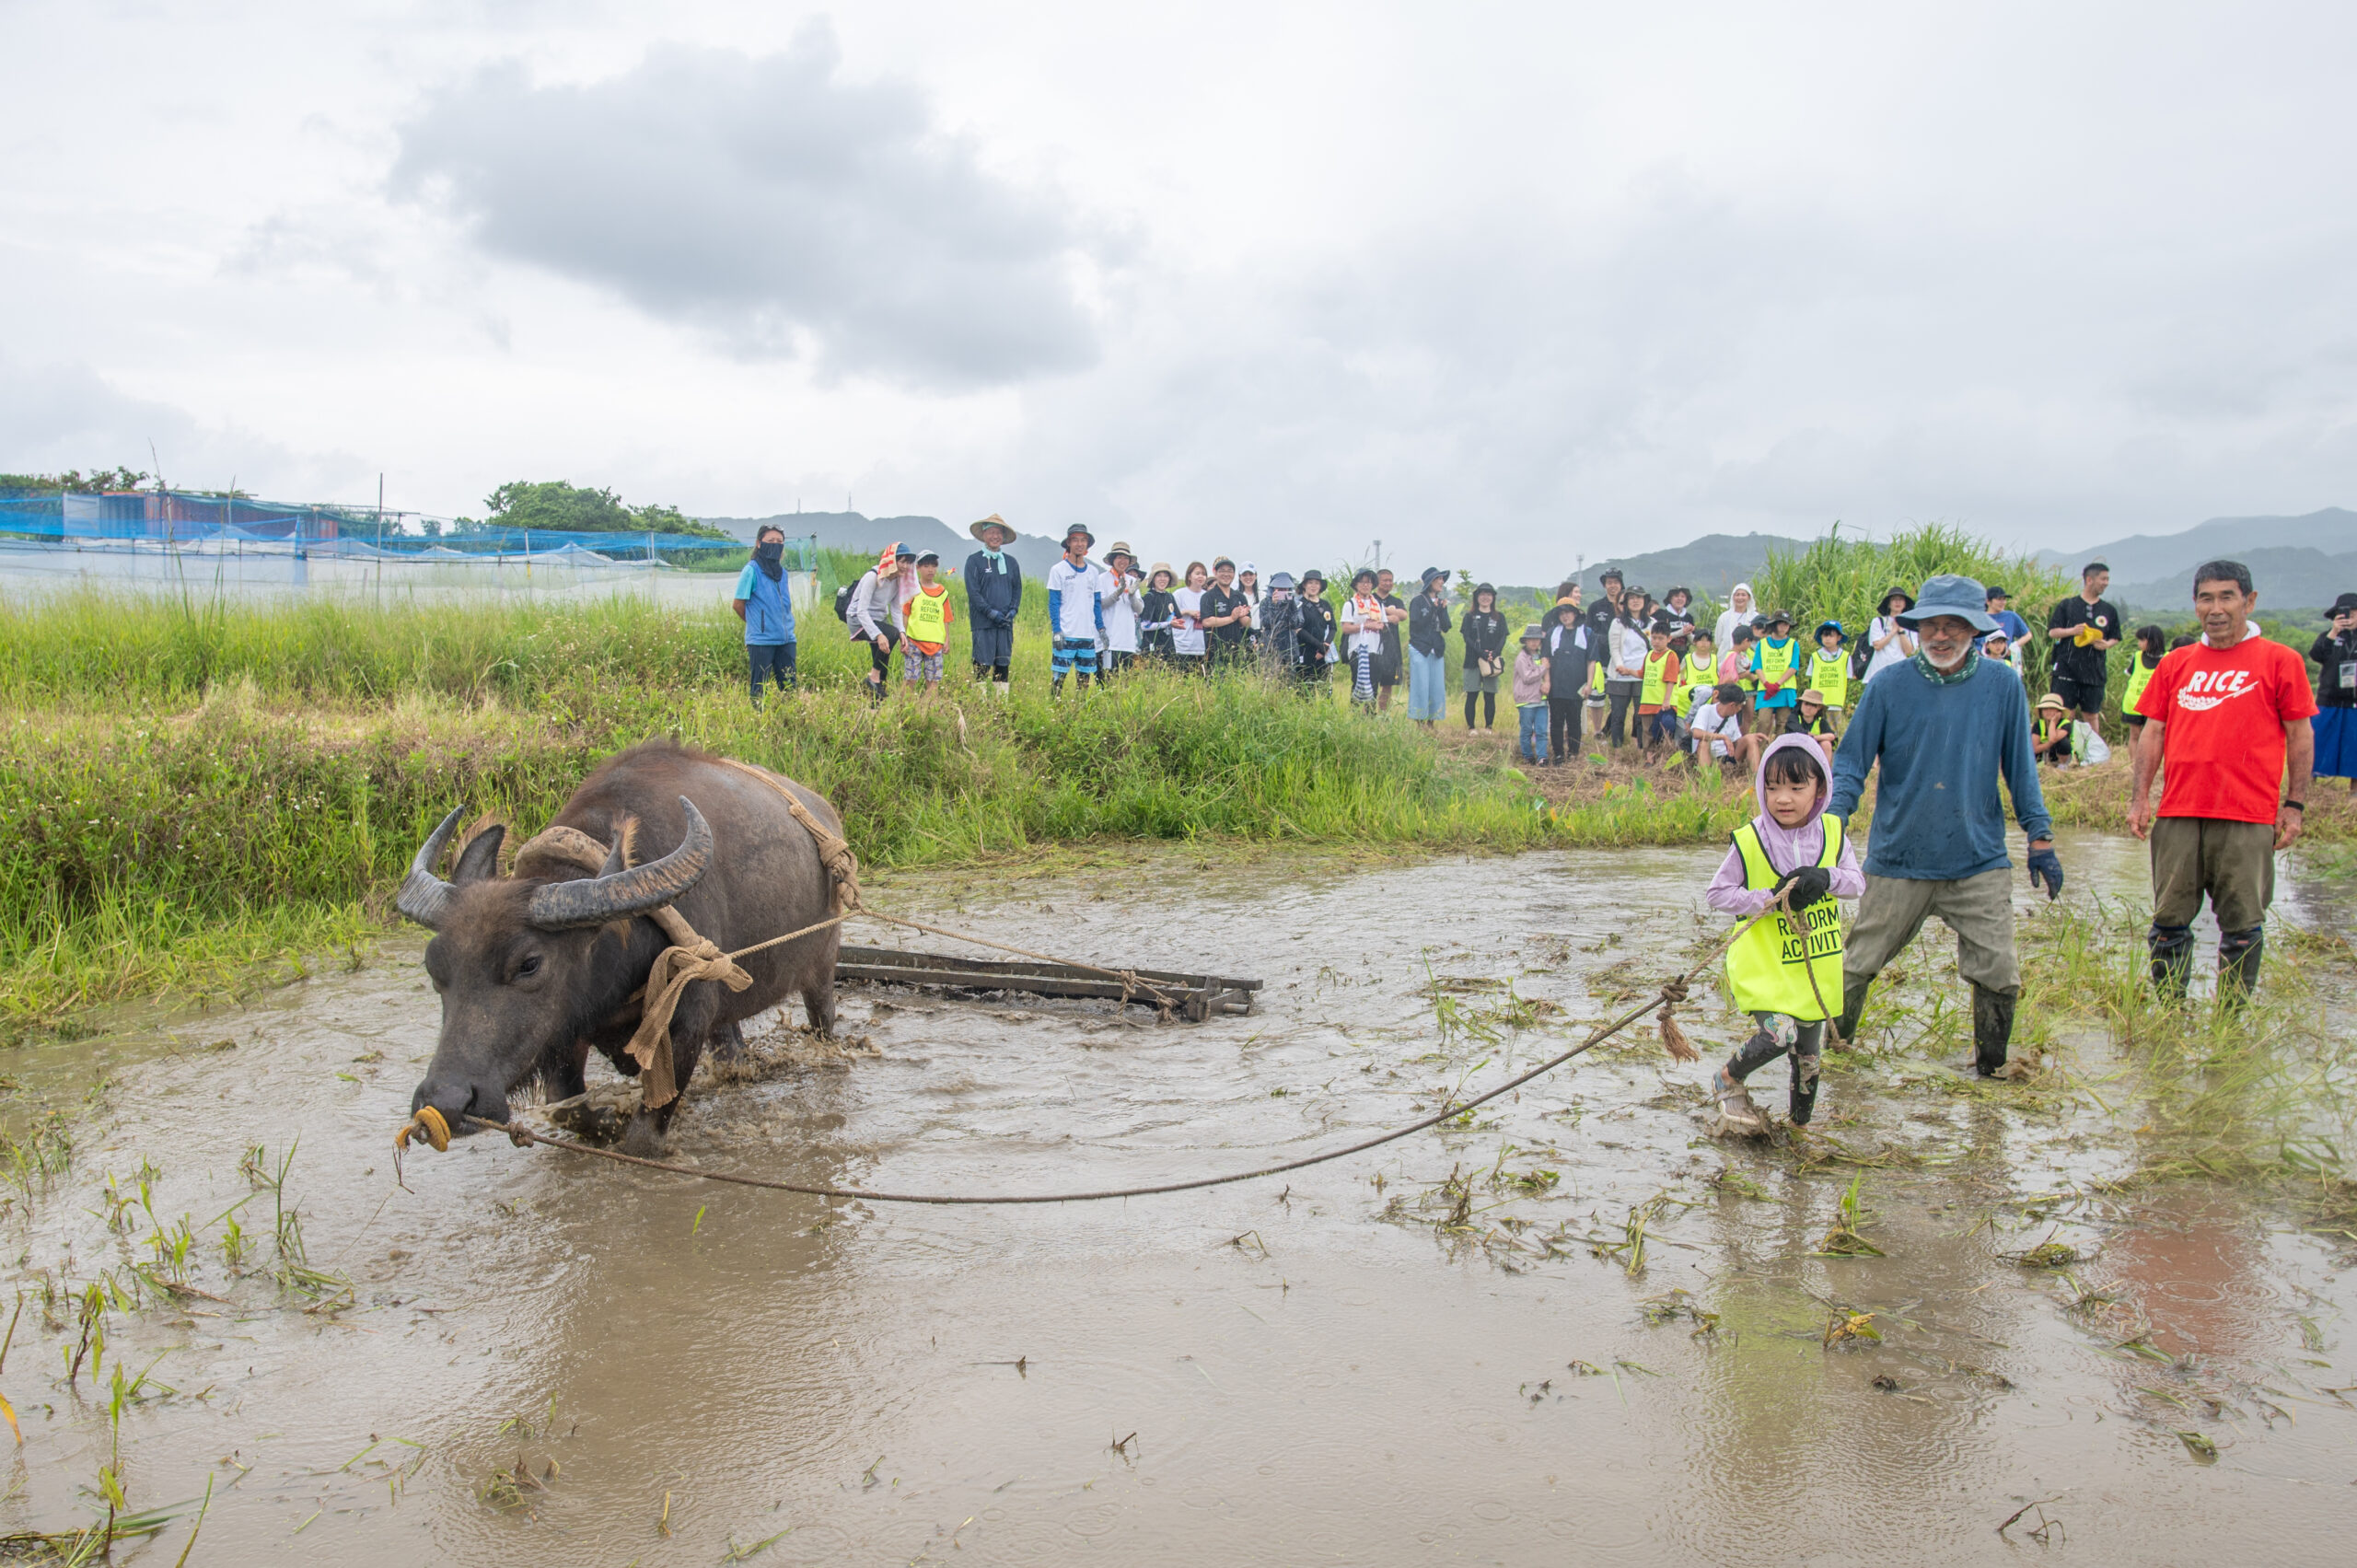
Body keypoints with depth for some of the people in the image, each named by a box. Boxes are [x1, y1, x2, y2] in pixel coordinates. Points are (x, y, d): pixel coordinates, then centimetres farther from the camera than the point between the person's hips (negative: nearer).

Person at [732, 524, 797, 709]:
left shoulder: (782, 572, 12)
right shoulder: (751, 570, -7)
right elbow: (738, 604, -3)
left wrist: (786, 626, 13)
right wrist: (757, 624, 7)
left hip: (786, 639, 6)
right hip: (761, 641, -6)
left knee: (789, 686, 6)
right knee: (759, 688, 0)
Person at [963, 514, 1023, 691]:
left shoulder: (1011, 562, 14)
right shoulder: (974, 561, 1)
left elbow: (1017, 589, 17)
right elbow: (973, 592, -5)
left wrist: (1012, 611, 0)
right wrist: (991, 612, -13)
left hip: (1005, 623, 4)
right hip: (983, 623, -4)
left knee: (1003, 664, 4)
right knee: (982, 666, -7)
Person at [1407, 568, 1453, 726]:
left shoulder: (1441, 603, 13)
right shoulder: (1418, 601, -3)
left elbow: (1446, 628, 6)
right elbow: (1416, 625, -12)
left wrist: (1442, 610, -9)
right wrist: (1433, 609, -16)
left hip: (1437, 651, 6)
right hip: (1420, 650, -6)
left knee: (1438, 687, 3)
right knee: (1421, 686, -7)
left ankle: (1431, 724, 9)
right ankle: (1420, 724, -2)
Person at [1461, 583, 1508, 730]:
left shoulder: (1499, 618, 12)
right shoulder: (1470, 616, 8)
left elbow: (1503, 639, 4)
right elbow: (1467, 638, -2)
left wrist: (1494, 653, -15)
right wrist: (1482, 653, -16)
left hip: (1493, 661, 1)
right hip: (1473, 661, -1)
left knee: (1490, 696, 1)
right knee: (1472, 695, -2)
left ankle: (1489, 727, 6)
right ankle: (1470, 728, 3)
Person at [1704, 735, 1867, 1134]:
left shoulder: (1832, 832, -1)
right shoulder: (1750, 841, -12)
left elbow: (1858, 882, -2)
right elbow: (1716, 894, -10)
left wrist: (1826, 878, -23)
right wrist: (1770, 898, -21)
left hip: (1816, 964, 4)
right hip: (1764, 964, -4)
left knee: (1809, 1051, 12)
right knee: (1779, 1033, -22)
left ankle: (1801, 1122, 36)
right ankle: (1727, 1082, 6)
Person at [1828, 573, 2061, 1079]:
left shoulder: (2002, 686, 0)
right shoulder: (1887, 686, -4)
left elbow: (2021, 768, 8)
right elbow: (1851, 762, -1)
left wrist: (2040, 837, 3)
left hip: (1980, 864, 1)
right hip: (1898, 862, -1)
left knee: (1999, 976, -2)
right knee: (1858, 966, 8)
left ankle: (1990, 1071, 19)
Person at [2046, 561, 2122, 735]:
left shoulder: (2109, 610, 11)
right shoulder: (2067, 605, 4)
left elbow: (2116, 638, 17)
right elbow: (2052, 631, 3)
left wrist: (2107, 645, -5)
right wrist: (2072, 631, -15)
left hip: (2094, 672, 2)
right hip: (2066, 668, -2)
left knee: (2092, 715, 7)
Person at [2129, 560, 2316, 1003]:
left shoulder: (2279, 661, 3)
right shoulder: (2176, 664, 12)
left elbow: (2301, 736, 4)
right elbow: (2153, 732, 13)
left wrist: (2295, 804, -2)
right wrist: (2140, 796, 4)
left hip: (2248, 817, -3)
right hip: (2178, 813, 3)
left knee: (2241, 925, 2)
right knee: (2170, 920, 6)